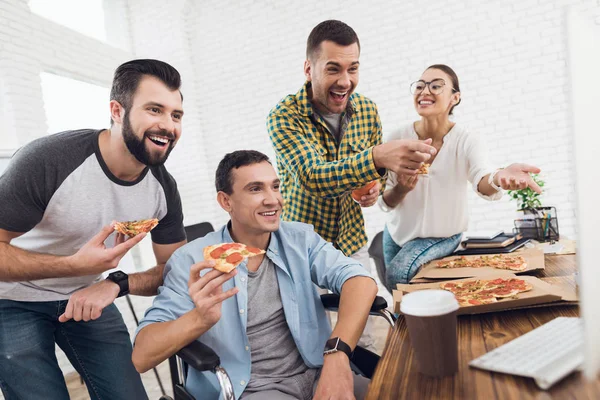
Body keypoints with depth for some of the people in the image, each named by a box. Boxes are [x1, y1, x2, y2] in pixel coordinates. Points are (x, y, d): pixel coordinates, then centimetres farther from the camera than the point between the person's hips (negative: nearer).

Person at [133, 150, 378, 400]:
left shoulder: (301, 239, 1)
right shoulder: (192, 261, -8)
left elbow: (362, 282, -13)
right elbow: (141, 357, -13)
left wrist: (337, 353, -29)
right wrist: (201, 318, -33)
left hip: (317, 373, 5)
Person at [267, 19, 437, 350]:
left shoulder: (367, 110, -4)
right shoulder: (285, 116, -19)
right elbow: (312, 177, -34)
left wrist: (376, 186, -12)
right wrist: (377, 157, -49)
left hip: (352, 241, 4)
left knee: (363, 334, 14)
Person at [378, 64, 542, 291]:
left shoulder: (465, 140, -18)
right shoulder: (398, 139, -14)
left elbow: (481, 182, -37)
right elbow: (385, 202, -11)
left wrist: (497, 178, -60)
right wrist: (401, 189, -33)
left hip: (443, 236, -3)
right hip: (398, 232, 3)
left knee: (398, 274, -22)